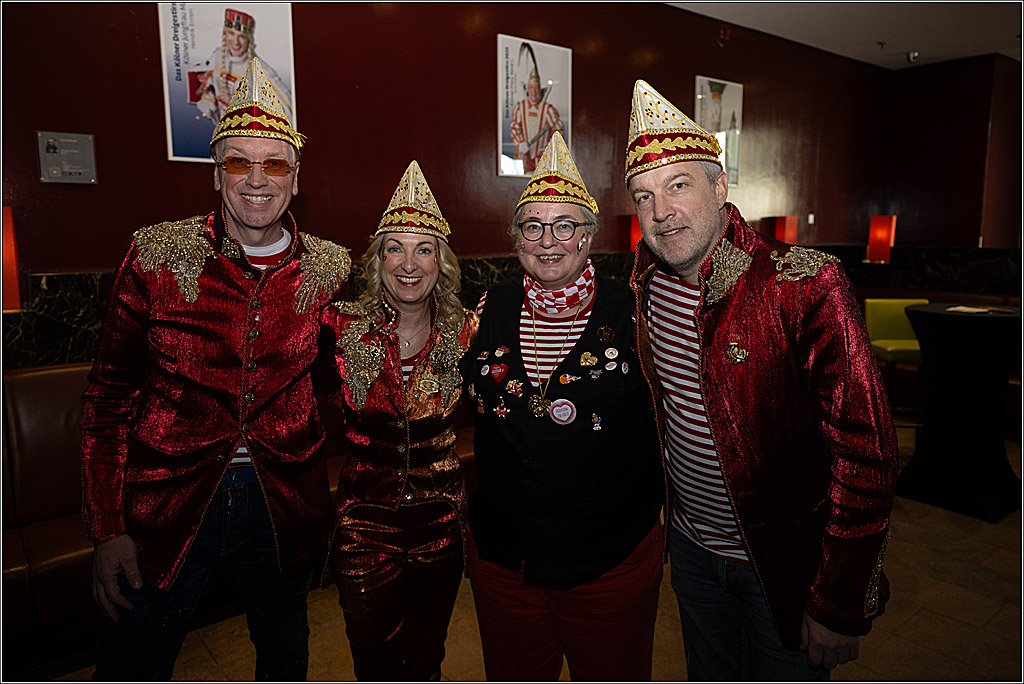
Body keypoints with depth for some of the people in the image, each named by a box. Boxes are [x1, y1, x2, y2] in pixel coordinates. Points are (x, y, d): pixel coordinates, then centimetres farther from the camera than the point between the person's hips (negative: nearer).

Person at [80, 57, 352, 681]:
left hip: (285, 507, 2)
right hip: (165, 506, -1)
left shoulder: (331, 269, -3)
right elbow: (110, 395, -2)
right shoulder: (157, 255, -7)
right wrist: (107, 529, -4)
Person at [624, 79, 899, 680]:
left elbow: (867, 457, -23)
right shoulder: (646, 282, -5)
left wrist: (840, 608, -20)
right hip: (691, 545, 5)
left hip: (784, 563, -5)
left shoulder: (806, 286, -25)